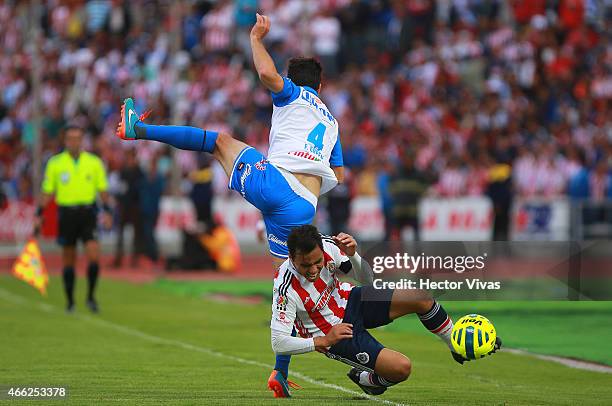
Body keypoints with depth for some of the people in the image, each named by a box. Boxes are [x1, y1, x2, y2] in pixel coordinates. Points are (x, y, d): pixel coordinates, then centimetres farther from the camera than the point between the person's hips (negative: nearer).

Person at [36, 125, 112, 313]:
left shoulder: (94, 162, 3)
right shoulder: (55, 163, 2)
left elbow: (103, 190, 8)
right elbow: (47, 192, 6)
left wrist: (107, 211, -2)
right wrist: (39, 215, 1)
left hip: (88, 212, 0)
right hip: (66, 212, 0)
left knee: (94, 255, -14)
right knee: (68, 260, 5)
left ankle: (91, 296, 2)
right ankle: (70, 301, 17)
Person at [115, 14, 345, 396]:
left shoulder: (293, 96, 14)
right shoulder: (331, 121, 31)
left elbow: (267, 73, -8)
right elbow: (339, 175, 34)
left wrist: (257, 39, 8)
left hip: (270, 179, -3)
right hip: (302, 208, 3)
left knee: (220, 141, 27)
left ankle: (138, 128, 31)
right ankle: (281, 373, 2)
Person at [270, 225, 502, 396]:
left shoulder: (327, 246, -19)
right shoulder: (286, 290, -31)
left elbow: (367, 280, -6)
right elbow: (279, 343, -28)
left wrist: (352, 255, -26)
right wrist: (321, 342, -33)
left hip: (349, 301, 5)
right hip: (334, 337, -5)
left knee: (421, 299, -11)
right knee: (402, 367, -20)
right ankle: (365, 379, 15)